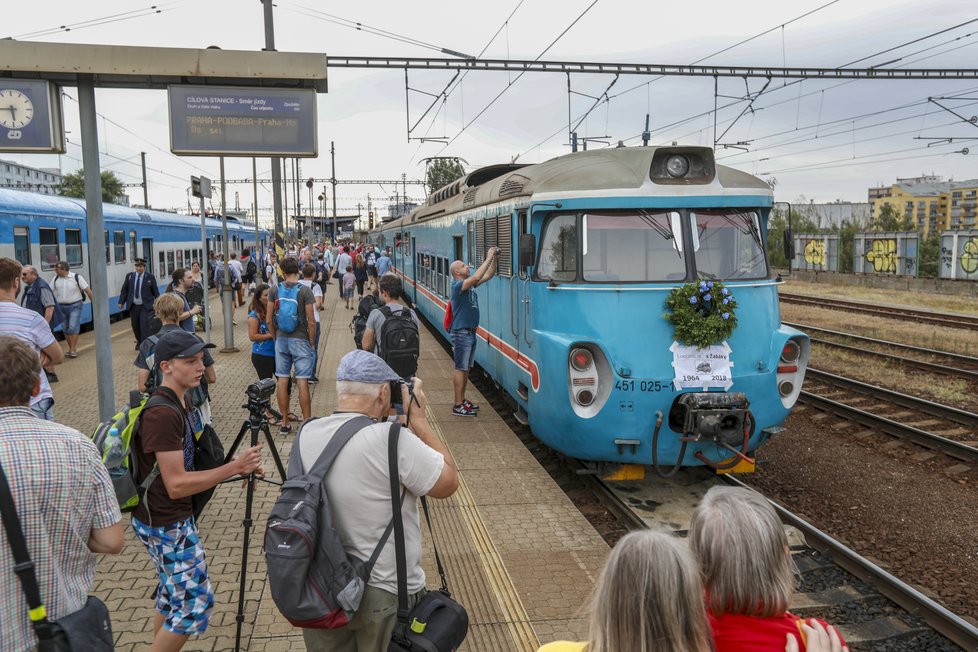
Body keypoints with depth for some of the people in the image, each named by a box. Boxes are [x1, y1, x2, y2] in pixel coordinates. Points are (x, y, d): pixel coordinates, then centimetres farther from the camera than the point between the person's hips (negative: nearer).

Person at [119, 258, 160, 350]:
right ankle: (139, 342, 32)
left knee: (144, 326, -11)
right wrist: (121, 302, 1)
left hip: (145, 306, -3)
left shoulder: (150, 277, -3)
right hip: (133, 306, 3)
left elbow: (155, 291, 1)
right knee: (135, 326, 12)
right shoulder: (129, 276, 4)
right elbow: (124, 290, 8)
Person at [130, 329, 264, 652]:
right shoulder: (162, 413, -25)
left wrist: (238, 468, 2)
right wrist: (235, 467, -24)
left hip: (168, 519, 10)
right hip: (167, 525, -10)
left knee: (173, 595, 21)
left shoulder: (177, 403, 6)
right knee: (196, 604, -2)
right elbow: (176, 485, -26)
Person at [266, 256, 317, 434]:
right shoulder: (305, 291, -10)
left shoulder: (275, 290, 0)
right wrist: (312, 343, 0)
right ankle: (307, 423, 3)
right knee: (302, 382, -1)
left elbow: (269, 320, 1)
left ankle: (284, 423, 17)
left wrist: (277, 337, 14)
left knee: (282, 381, 9)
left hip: (281, 339, 3)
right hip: (300, 339, -3)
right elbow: (311, 322, -12)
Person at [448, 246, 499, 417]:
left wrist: (494, 258, 0)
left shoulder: (470, 284, 10)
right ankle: (458, 406, -1)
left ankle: (462, 400, 24)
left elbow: (488, 275, 14)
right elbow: (476, 277, -31)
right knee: (460, 369, -5)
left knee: (466, 368, 15)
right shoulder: (458, 286, -16)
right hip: (461, 333, -9)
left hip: (471, 332, 9)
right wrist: (488, 258, -25)